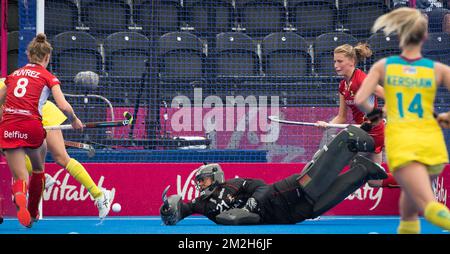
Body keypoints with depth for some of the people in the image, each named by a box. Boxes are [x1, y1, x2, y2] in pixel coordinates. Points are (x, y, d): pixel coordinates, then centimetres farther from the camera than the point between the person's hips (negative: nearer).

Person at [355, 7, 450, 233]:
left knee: (430, 208, -14)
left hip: (400, 142, -2)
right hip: (431, 139, 2)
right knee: (410, 195, 27)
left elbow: (359, 100, -4)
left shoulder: (383, 66, 5)